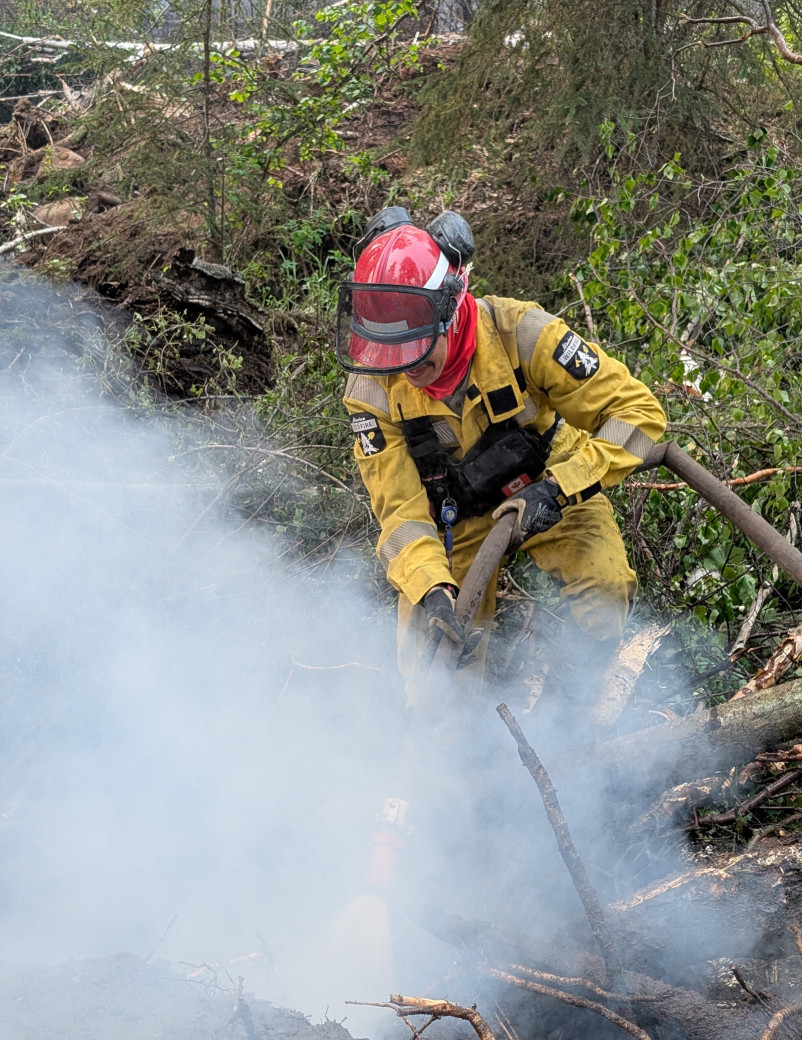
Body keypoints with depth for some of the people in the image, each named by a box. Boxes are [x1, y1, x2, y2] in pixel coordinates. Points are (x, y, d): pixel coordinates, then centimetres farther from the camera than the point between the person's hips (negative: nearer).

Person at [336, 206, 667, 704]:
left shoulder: (519, 333, -31)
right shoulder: (373, 389, -23)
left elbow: (638, 411, -26)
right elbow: (401, 508, -21)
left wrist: (559, 490, -36)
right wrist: (429, 589, -40)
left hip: (550, 490, -1)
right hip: (455, 510, 2)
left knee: (604, 590, -28)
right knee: (430, 661, -10)